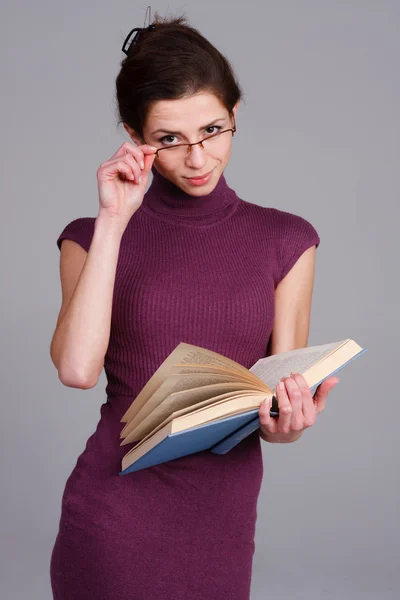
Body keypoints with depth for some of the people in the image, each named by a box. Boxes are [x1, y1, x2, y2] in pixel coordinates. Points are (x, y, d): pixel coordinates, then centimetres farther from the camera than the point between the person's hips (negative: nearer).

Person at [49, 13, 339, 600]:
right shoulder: (94, 238, 0)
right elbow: (77, 368, -16)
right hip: (114, 508, -1)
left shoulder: (285, 242, 2)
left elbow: (286, 390, 1)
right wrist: (113, 223, -16)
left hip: (223, 518, 2)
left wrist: (289, 423, -21)